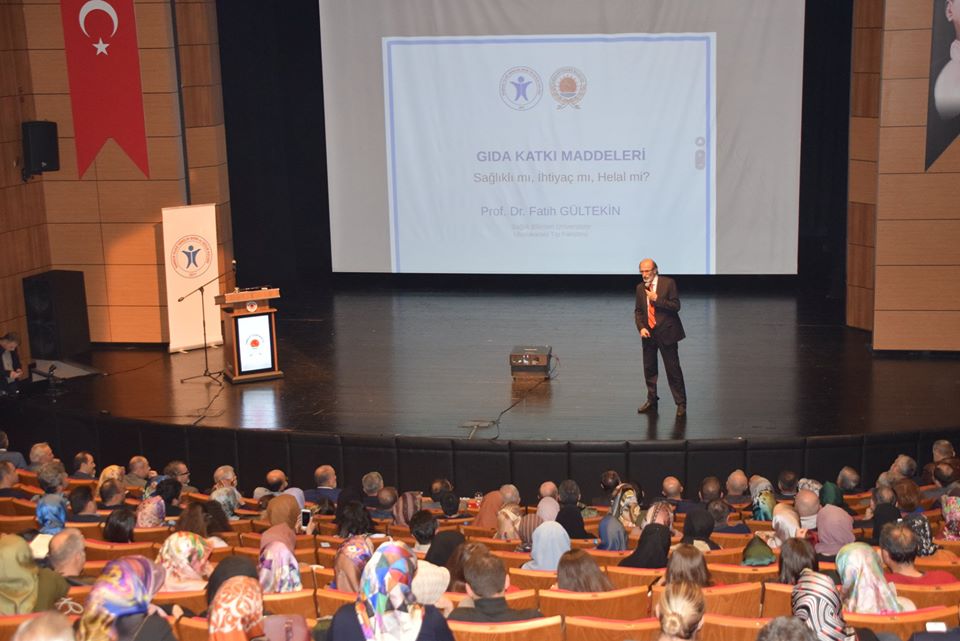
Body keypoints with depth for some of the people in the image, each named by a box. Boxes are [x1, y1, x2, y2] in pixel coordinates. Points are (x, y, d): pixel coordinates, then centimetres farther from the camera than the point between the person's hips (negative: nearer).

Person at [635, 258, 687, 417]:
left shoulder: (668, 283, -7)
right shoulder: (640, 288, 7)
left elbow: (676, 306, -11)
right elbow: (638, 311, 11)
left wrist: (657, 299, -20)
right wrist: (641, 327, -6)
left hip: (666, 333, -5)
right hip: (648, 333, 5)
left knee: (673, 369, -2)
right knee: (649, 369, 12)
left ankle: (681, 404, 6)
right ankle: (651, 401, 25)